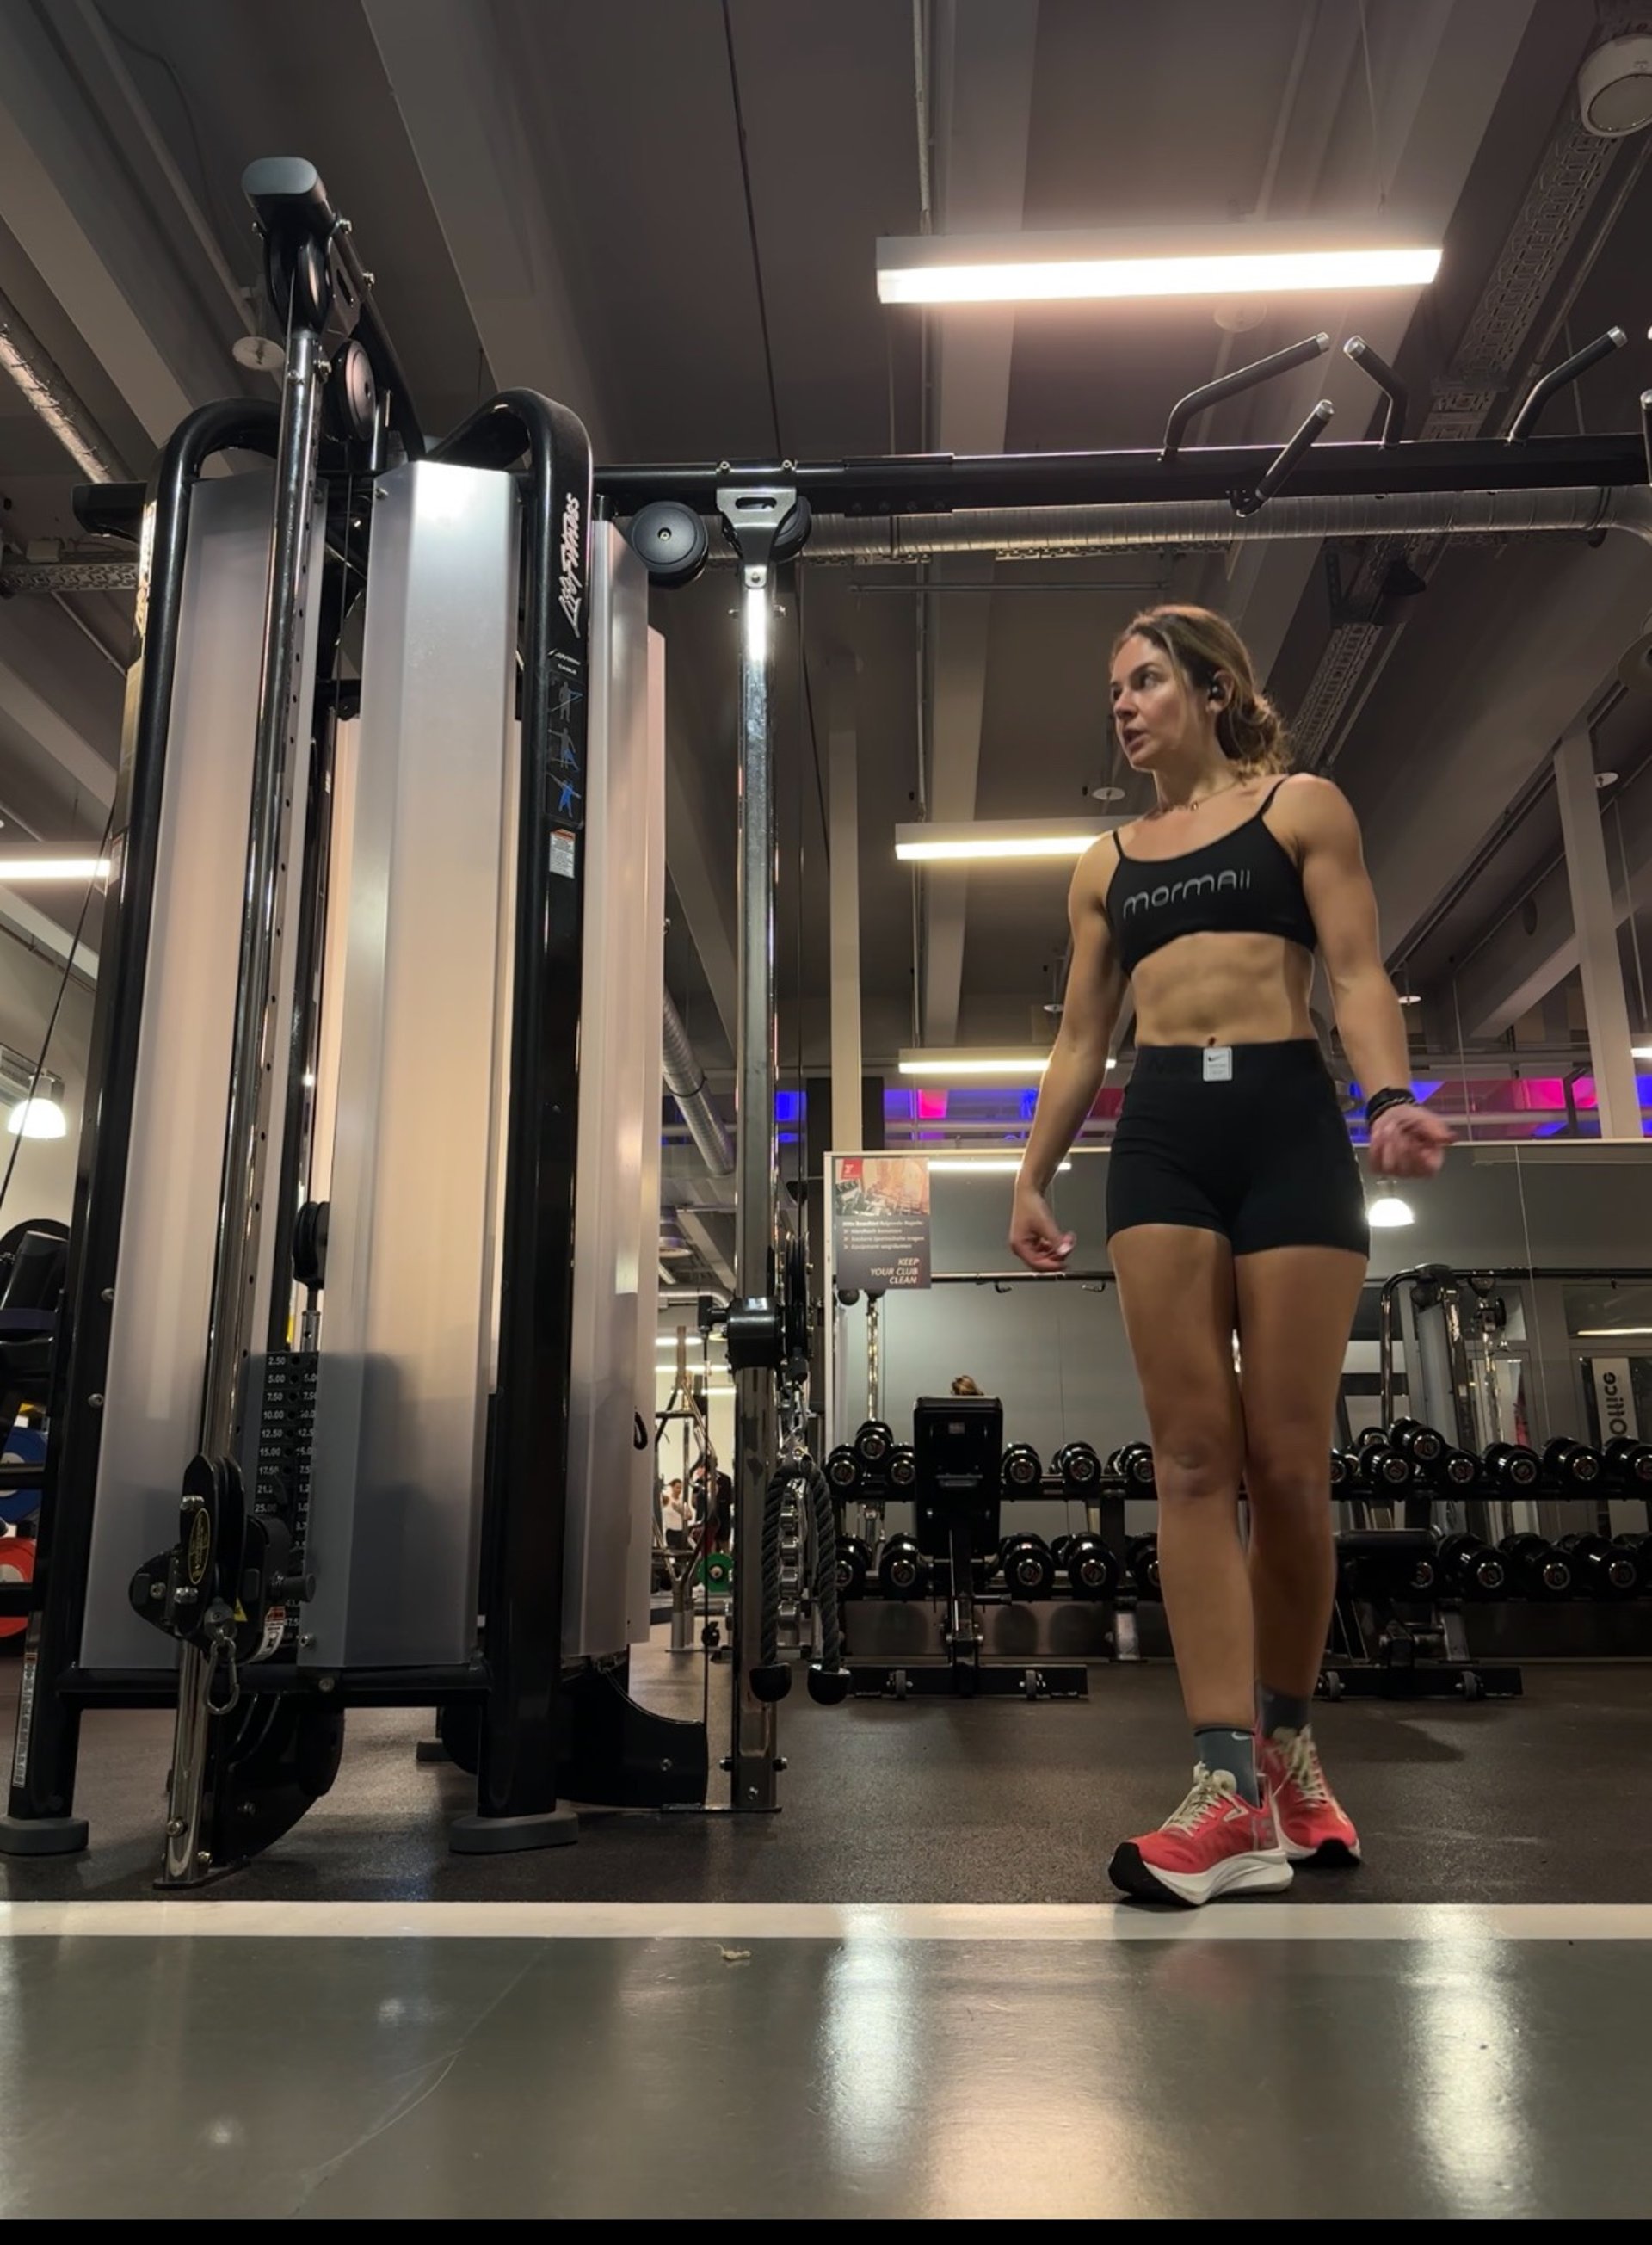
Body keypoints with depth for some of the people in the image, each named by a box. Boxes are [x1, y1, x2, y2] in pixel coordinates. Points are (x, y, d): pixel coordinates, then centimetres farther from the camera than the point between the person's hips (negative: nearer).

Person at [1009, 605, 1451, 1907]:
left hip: (1289, 1122, -3)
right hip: (1160, 1138, 3)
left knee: (1289, 1464, -3)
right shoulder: (1108, 863, 21)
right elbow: (1080, 1039, 20)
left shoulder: (1301, 807, 12)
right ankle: (1230, 1790, -9)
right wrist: (1033, 1174, 12)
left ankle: (1289, 1749, 17)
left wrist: (1391, 1095, -18)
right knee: (1194, 1458, -8)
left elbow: (1358, 970, 0)